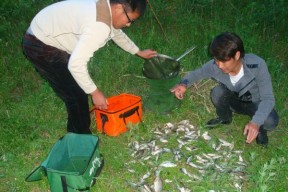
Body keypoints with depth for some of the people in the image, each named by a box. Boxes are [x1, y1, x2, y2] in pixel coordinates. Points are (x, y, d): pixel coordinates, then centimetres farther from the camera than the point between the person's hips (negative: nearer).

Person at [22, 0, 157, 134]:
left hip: (47, 38, 10)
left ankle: (77, 132, 35)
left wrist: (139, 52, 30)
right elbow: (76, 64, -35)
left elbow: (118, 34, 20)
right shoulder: (99, 25, -33)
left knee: (79, 90, 17)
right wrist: (95, 92, -24)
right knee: (77, 95, -4)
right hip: (41, 47, -10)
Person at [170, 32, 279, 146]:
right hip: (234, 101, 3)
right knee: (217, 92, -30)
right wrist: (184, 84, -32)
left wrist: (256, 122, -50)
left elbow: (268, 99, -32)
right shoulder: (214, 66, -27)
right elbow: (196, 73, -8)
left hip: (256, 103, -2)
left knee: (270, 122, -34)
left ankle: (259, 128, 5)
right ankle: (224, 118, 3)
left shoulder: (257, 65, -35)